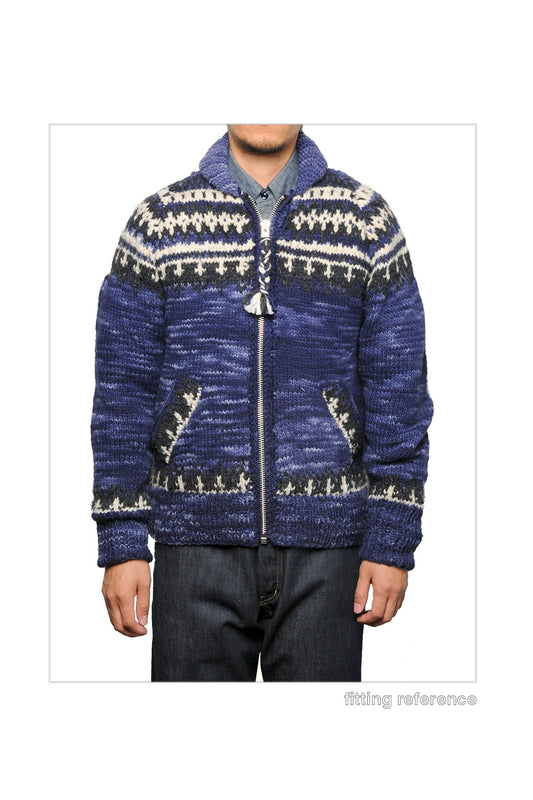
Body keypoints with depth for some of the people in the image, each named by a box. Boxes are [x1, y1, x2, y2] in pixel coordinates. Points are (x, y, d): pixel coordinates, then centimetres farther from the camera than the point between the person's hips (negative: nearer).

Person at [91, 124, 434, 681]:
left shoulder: (366, 219, 5)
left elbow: (398, 390, 4)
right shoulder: (157, 222, 4)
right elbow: (123, 394, 4)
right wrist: (122, 541, -1)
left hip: (324, 550, 0)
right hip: (196, 548, 0)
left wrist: (393, 540, -2)